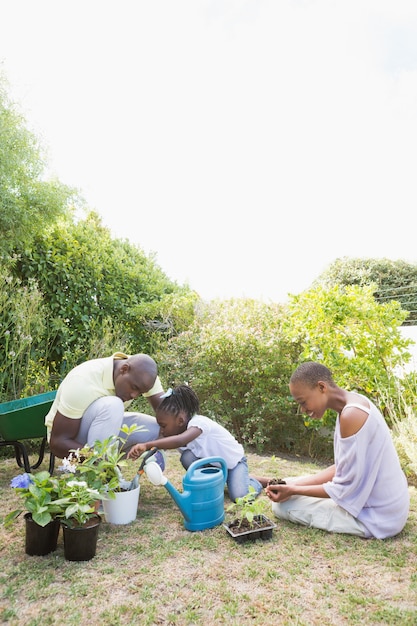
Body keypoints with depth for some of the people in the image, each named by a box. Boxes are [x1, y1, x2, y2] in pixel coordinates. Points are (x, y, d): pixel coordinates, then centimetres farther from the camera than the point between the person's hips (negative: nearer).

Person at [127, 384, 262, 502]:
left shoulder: (198, 422, -37)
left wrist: (147, 445, -61)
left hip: (234, 462, -5)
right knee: (187, 457, -24)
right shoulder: (179, 430, -14)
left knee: (240, 497, -27)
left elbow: (180, 440, -57)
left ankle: (251, 482, 8)